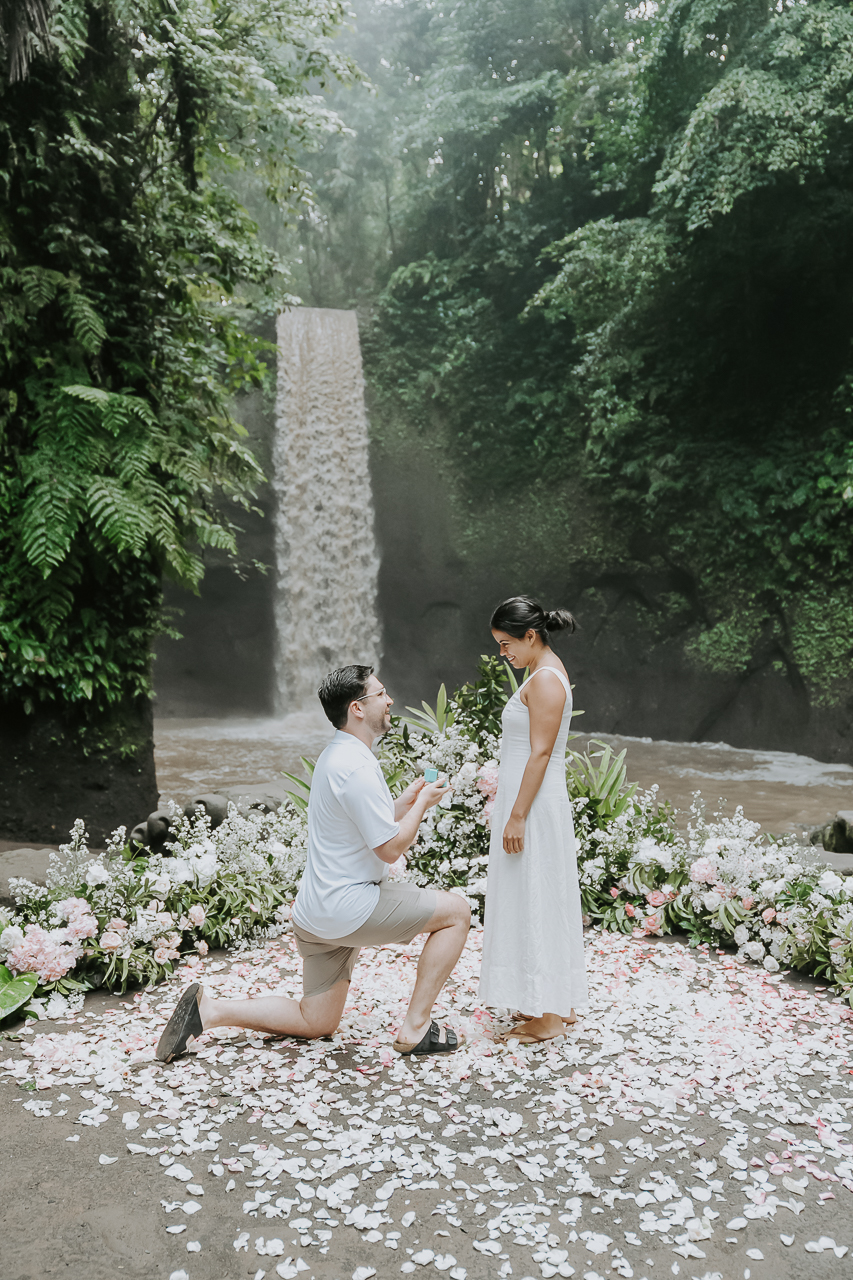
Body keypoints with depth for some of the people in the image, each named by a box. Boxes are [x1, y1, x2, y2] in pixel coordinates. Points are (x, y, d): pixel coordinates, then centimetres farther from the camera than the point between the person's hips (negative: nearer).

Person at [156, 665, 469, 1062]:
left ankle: (208, 1009, 10)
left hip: (315, 910, 10)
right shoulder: (357, 767, -20)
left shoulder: (336, 755, 13)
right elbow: (390, 848, -18)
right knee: (456, 911, 0)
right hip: (346, 907, -10)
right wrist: (423, 803, -4)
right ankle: (416, 1028, 2)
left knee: (314, 1023, 20)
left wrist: (405, 801, 12)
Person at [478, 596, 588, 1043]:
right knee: (543, 902, 15)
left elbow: (540, 753, -21)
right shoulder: (545, 673, 15)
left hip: (534, 805, -10)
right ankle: (558, 1005, 26)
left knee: (535, 902, -2)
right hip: (533, 803, 10)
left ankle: (547, 1015, 8)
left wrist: (517, 817, -21)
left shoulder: (545, 680, -16)